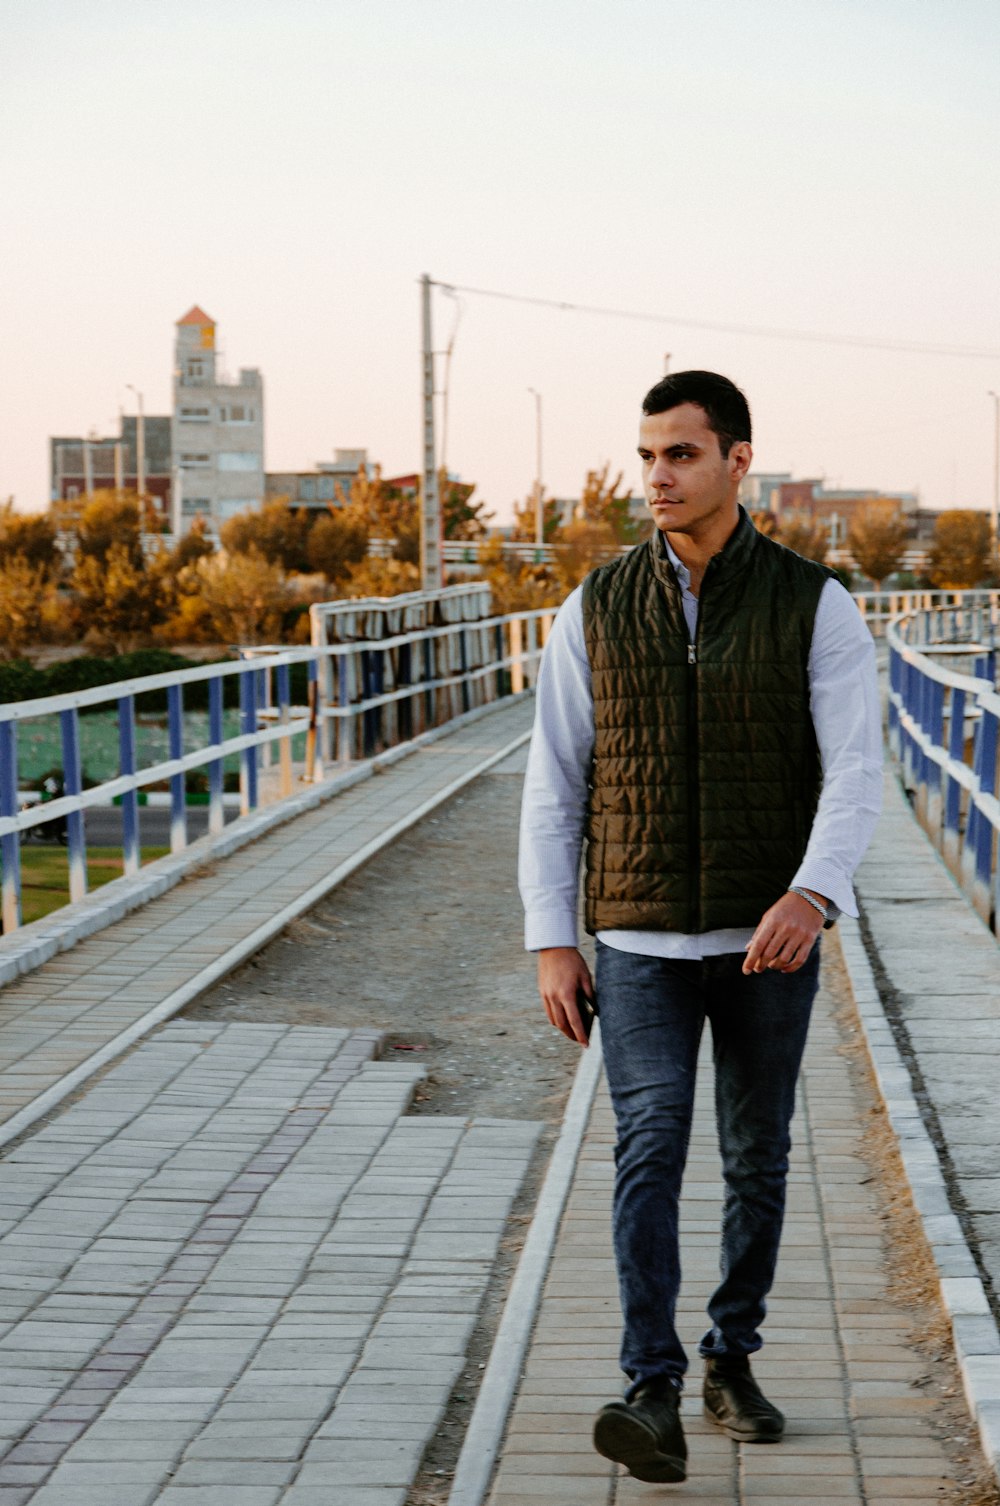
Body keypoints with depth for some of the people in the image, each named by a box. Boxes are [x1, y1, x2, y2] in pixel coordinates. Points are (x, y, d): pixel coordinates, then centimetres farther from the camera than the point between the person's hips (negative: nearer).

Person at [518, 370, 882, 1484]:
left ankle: (732, 1361, 28)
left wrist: (812, 893, -31)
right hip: (641, 942, 0)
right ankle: (652, 1396, -18)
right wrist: (550, 943, -4)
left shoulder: (815, 607, -4)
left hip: (770, 937, 0)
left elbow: (855, 772, -13)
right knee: (650, 1147, -15)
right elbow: (553, 785, 3)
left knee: (757, 1161, 10)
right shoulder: (595, 610, 1)